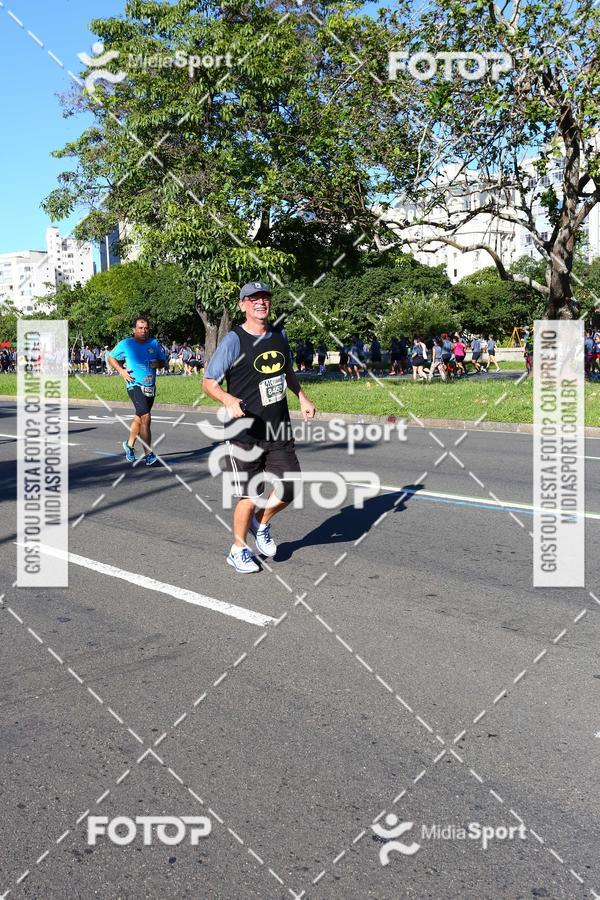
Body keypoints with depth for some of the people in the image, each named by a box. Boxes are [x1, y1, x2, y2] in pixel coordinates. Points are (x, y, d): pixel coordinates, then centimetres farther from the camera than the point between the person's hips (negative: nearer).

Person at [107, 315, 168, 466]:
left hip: (150, 386, 5)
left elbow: (163, 361, 17)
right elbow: (110, 357, 12)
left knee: (139, 418, 19)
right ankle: (148, 455, -20)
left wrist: (157, 364, -7)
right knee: (145, 417, -20)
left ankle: (129, 444, 42)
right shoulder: (125, 344, -1)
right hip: (135, 385, -5)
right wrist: (121, 370, -3)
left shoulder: (154, 343, 8)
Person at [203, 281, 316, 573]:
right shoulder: (234, 341, -12)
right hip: (245, 433, -5)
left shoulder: (279, 335, 7)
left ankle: (261, 524, 35)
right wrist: (228, 400, -30)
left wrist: (302, 398, 14)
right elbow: (209, 381, -11)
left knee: (289, 489, 4)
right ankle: (238, 550, 25)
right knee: (250, 497, 1)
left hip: (279, 429, 6)